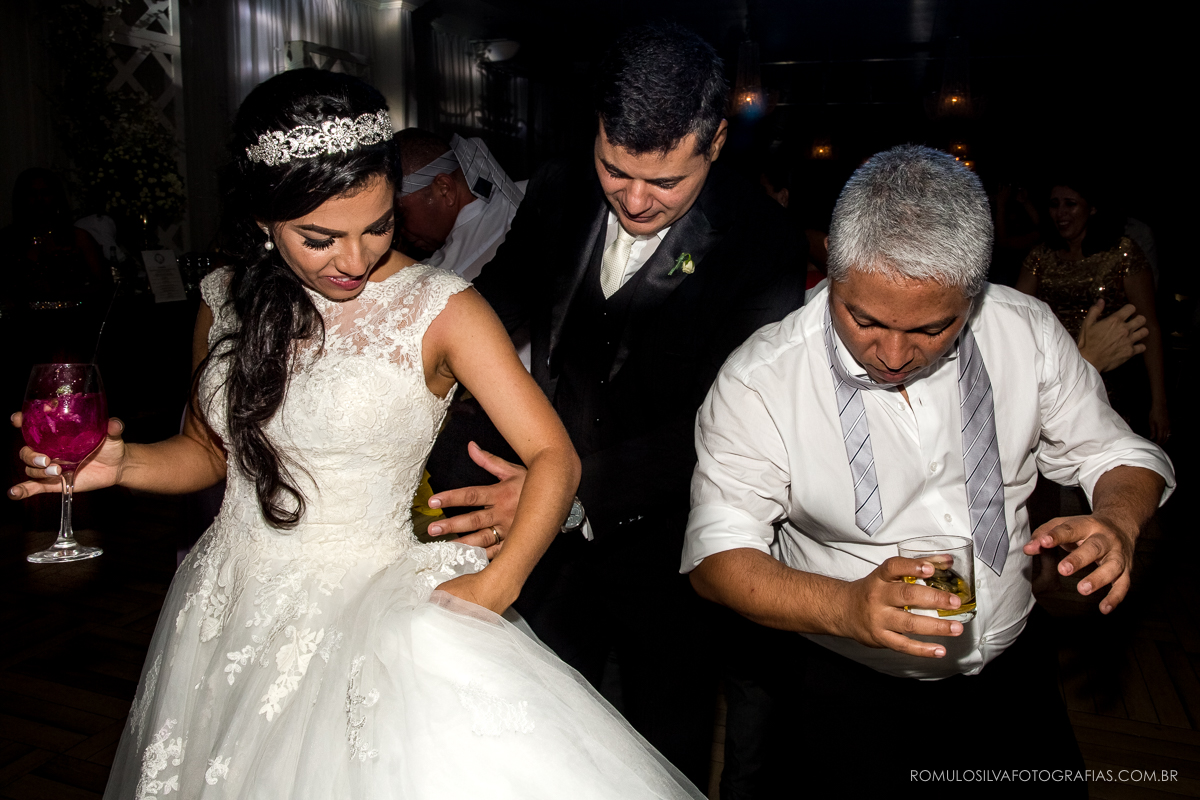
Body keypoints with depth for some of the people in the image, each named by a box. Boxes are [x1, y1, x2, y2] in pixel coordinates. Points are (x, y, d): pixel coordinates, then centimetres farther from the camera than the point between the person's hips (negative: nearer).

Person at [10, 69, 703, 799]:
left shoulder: (440, 308, -11)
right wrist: (121, 463, -5)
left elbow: (554, 456, -14)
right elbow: (210, 449, 14)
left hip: (376, 604, -3)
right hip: (236, 611, 4)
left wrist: (495, 585, -26)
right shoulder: (229, 301, 2)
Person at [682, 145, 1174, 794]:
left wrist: (1116, 522, -21)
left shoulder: (1028, 332, -10)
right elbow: (716, 555, -20)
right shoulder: (757, 383, -22)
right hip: (845, 683, -3)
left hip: (1011, 662, 4)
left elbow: (1110, 453, 2)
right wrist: (847, 607, -37)